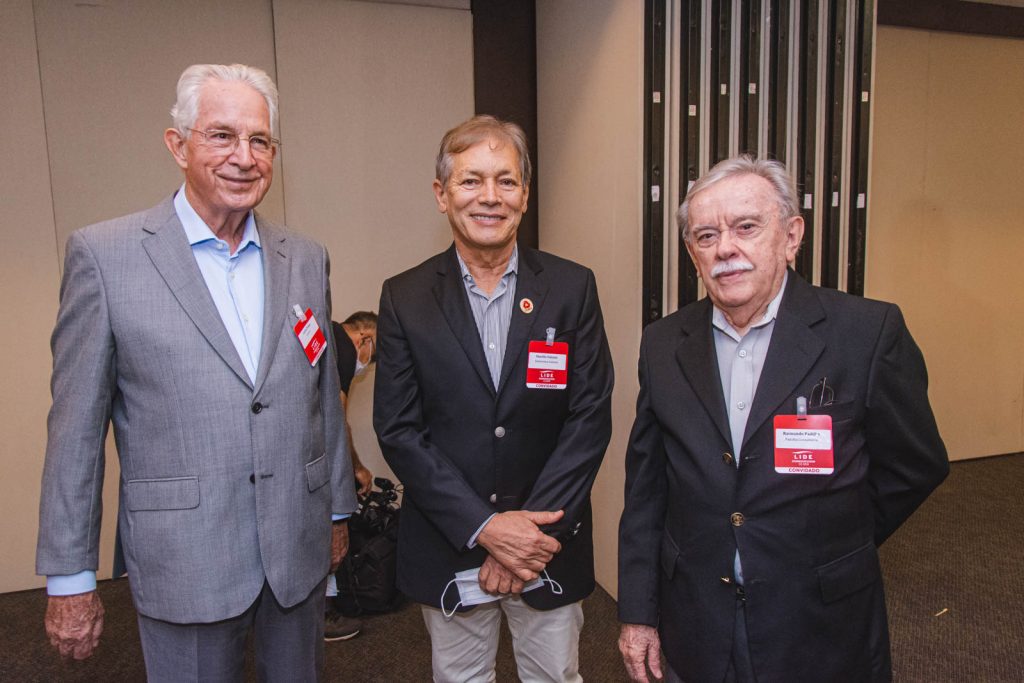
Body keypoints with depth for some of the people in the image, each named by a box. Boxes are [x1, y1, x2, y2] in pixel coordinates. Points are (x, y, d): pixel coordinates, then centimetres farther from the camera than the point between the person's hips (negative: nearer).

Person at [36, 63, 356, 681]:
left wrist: (338, 510, 13)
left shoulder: (306, 259, 3)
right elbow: (76, 426, -5)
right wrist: (69, 578, -2)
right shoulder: (103, 254, -8)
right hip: (185, 560, -3)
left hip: (300, 549, 4)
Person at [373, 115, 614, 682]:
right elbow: (398, 429, -7)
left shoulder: (572, 288, -4)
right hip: (448, 548, 0)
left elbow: (590, 416, -7)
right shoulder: (405, 297, -4)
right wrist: (484, 527, -15)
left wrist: (532, 530, -13)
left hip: (549, 547, 0)